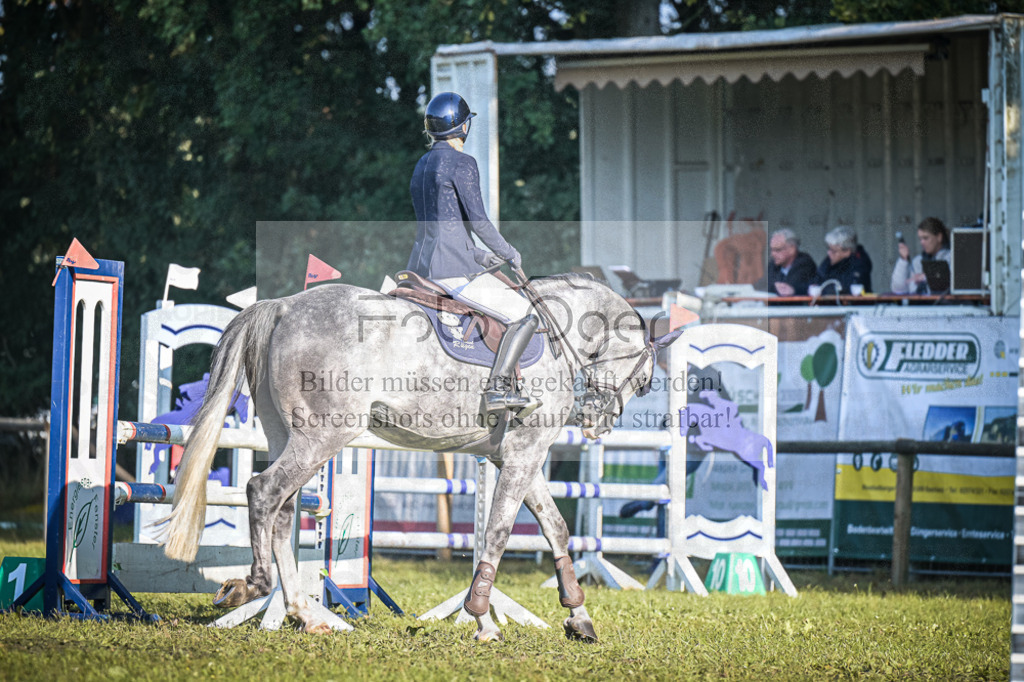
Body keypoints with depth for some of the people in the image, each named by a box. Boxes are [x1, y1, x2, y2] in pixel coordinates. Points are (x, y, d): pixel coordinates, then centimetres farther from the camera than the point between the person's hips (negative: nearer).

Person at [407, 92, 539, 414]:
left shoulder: (423, 165, 17)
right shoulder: (461, 163, -11)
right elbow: (477, 219, -15)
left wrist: (479, 255, 23)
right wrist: (508, 252, 0)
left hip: (421, 265, 9)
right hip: (453, 270, -9)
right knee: (525, 316, -4)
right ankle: (498, 387, -17)